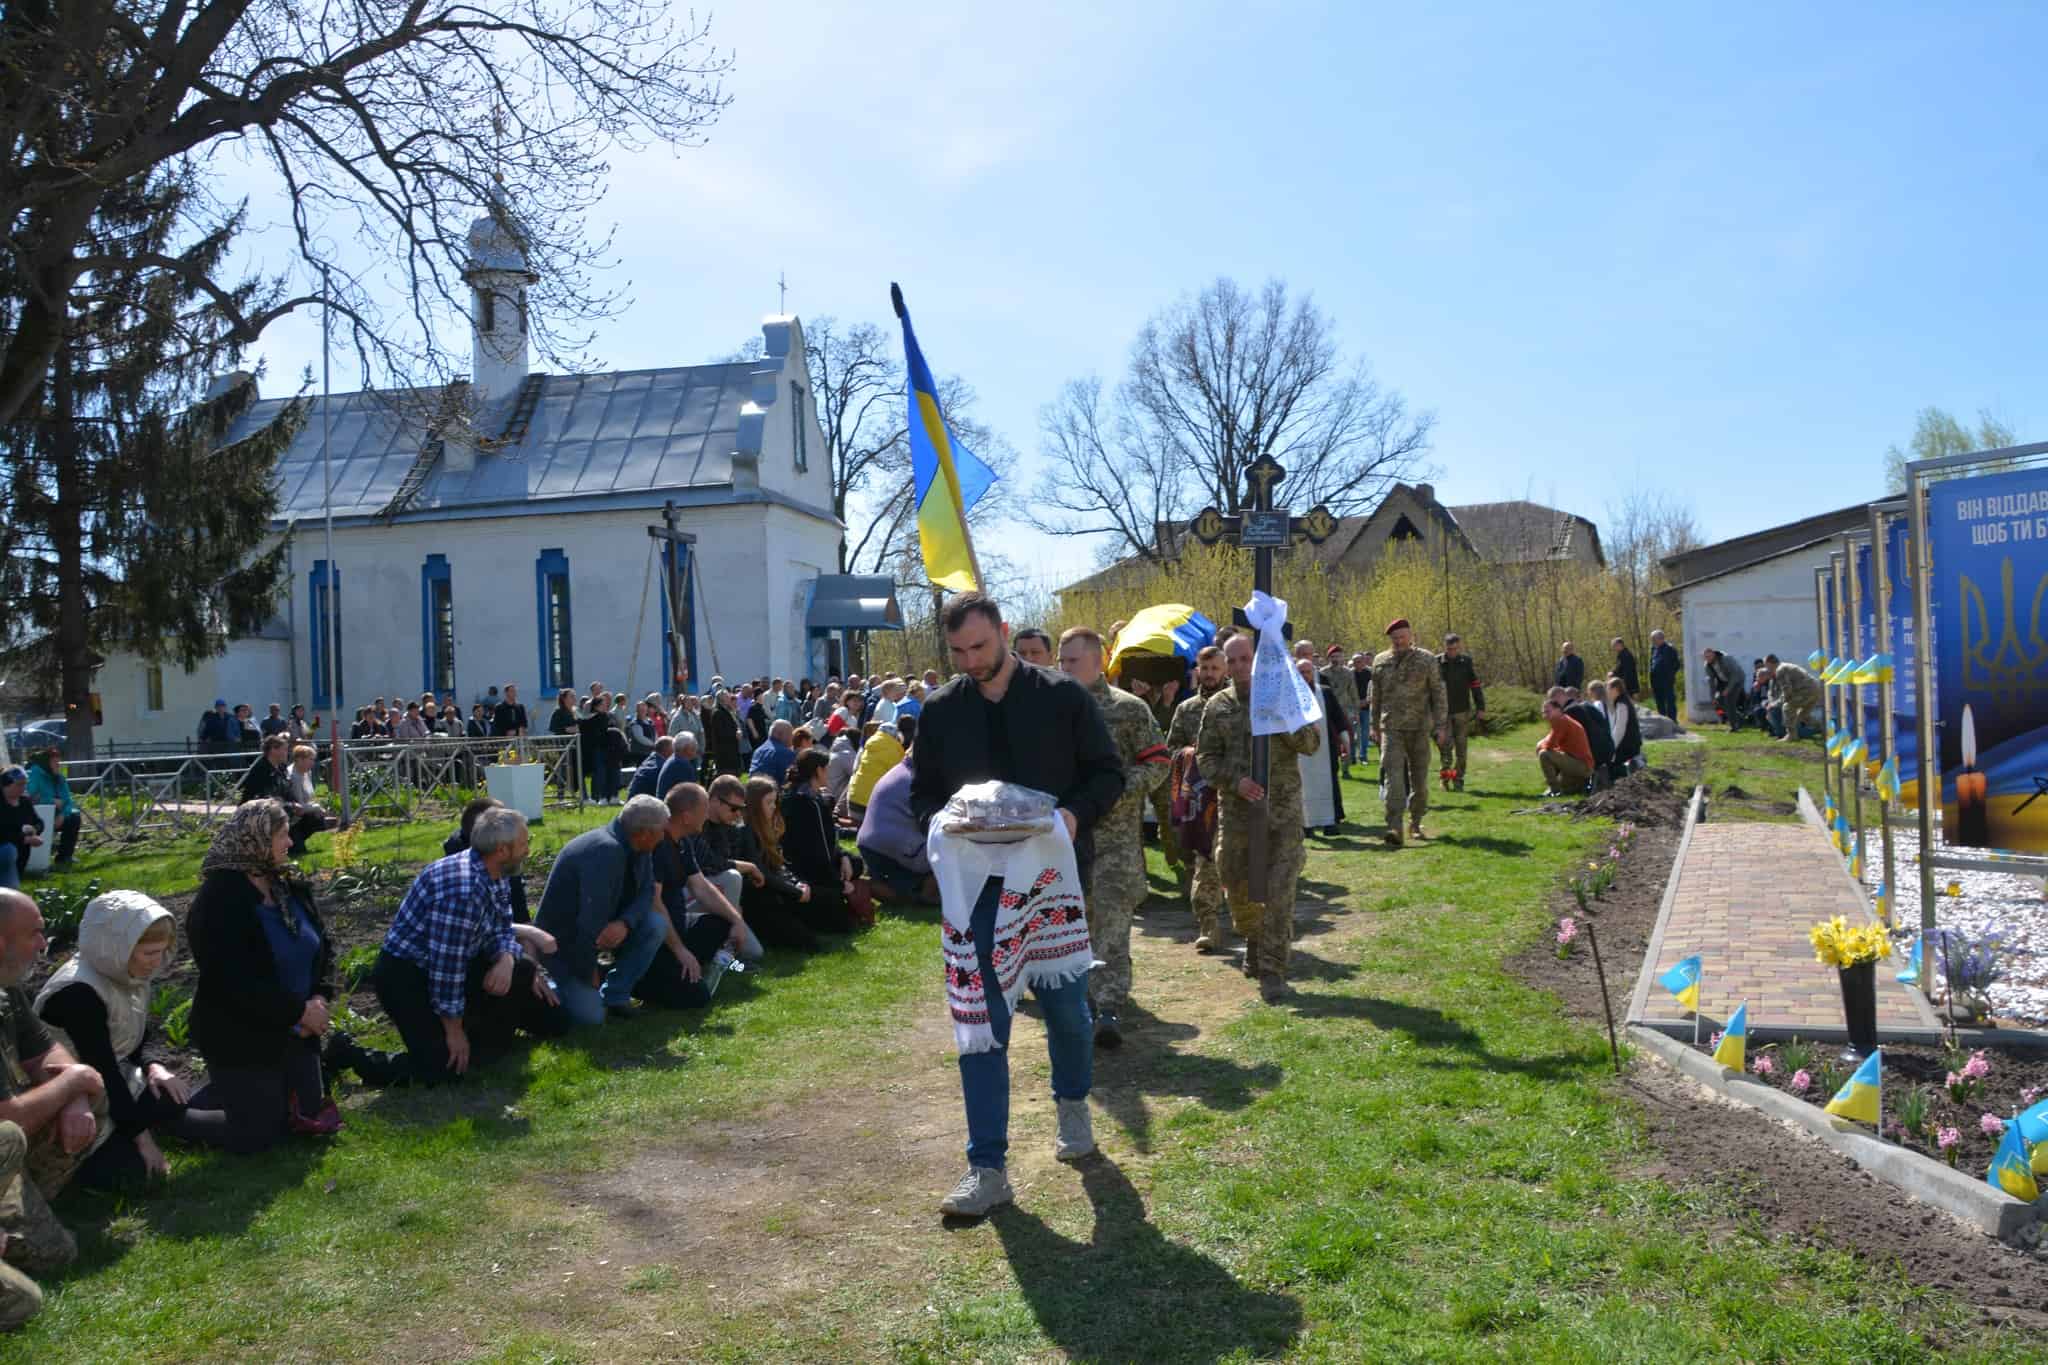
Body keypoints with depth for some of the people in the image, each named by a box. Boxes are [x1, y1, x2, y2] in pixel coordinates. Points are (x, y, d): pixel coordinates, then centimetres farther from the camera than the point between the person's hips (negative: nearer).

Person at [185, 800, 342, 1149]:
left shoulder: (291, 888, 3)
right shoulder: (219, 901, -20)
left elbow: (323, 946, 7)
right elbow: (236, 983, -26)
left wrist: (321, 999, -10)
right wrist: (300, 1010, -23)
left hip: (295, 1035, 7)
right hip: (241, 1041, -7)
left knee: (310, 1117, 17)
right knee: (255, 1134, 1)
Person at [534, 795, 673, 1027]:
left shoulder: (639, 849, -4)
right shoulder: (605, 851, -32)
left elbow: (645, 892, -2)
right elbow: (591, 919, -32)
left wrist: (625, 923, -24)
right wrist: (588, 972, -22)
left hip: (603, 930, 8)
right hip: (563, 941, -8)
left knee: (656, 925, -13)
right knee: (590, 1017, -17)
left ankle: (616, 995, 0)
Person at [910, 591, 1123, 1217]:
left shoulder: (1063, 696, -2)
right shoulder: (940, 709, 4)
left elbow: (1108, 772, 2)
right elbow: (923, 792, 11)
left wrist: (1077, 813, -17)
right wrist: (943, 823, -12)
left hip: (1053, 874, -1)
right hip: (975, 881, 1)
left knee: (1066, 1005, 11)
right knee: (980, 1022, 0)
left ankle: (1072, 1103, 43)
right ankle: (987, 1168, 8)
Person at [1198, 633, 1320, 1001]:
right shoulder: (1217, 706, 5)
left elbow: (1311, 743, -4)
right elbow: (1207, 757, 4)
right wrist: (1235, 781, -13)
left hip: (1282, 810, -2)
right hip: (1236, 812, 2)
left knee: (1279, 892, -5)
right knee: (1238, 887, 12)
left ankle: (1272, 971, 1)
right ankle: (1254, 941, 40)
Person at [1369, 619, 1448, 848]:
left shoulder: (1426, 660, 2)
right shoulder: (1381, 662, 7)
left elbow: (1438, 694, 3)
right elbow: (1375, 697, 16)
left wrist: (1440, 725, -3)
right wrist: (1375, 725, 16)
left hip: (1419, 727, 0)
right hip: (1392, 728, 0)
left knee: (1420, 779, 8)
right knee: (1393, 776, -14)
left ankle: (1415, 824, 25)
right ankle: (1394, 829, -21)